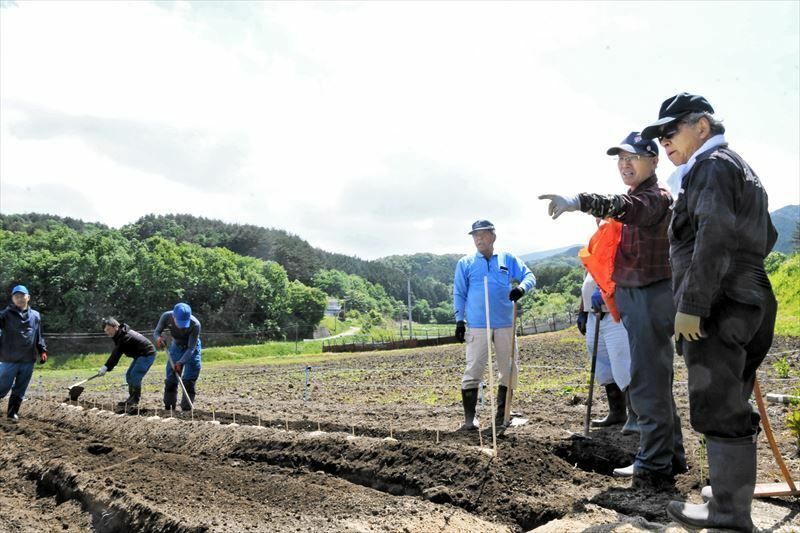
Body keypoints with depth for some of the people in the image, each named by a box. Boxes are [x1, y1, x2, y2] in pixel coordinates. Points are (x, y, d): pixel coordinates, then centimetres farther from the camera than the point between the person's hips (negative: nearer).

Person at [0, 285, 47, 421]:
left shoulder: (35, 316, 9)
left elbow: (39, 336, 16)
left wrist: (42, 351, 10)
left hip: (28, 360, 3)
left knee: (20, 390, 10)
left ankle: (13, 412, 21)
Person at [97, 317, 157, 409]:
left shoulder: (124, 337, -23)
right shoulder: (120, 335, 8)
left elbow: (116, 354, -25)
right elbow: (115, 353, 10)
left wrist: (106, 367, -23)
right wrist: (107, 367, 4)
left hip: (147, 354, -11)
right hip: (140, 355, 11)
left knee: (135, 376, -16)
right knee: (129, 375, 11)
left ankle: (134, 401, -9)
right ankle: (132, 399, 16)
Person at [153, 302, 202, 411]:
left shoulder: (195, 324, -36)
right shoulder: (166, 317, -29)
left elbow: (191, 348, -29)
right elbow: (156, 331, -13)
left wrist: (181, 362, -39)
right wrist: (158, 338, -37)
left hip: (192, 348, -3)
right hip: (176, 346, 3)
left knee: (189, 379, -8)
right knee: (171, 378, 3)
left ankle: (186, 408, -1)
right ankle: (169, 407, 13)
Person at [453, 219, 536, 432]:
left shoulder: (508, 259, 11)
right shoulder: (465, 263, 8)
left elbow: (529, 275, 6)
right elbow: (459, 293, 7)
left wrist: (521, 288, -17)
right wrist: (459, 320, -1)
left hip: (505, 324, 3)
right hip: (477, 325, -2)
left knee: (509, 370, 7)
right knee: (473, 370, -8)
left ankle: (502, 414, 21)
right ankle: (469, 417, -3)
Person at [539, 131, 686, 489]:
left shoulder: (656, 198, -14)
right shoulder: (636, 198, 18)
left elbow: (625, 207, -36)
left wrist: (579, 202, -53)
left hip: (650, 297, -10)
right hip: (633, 297, 10)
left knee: (647, 384, -8)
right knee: (656, 382, 17)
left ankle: (654, 469, 1)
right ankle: (671, 456, 30)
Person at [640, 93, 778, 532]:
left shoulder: (712, 166, -7)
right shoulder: (740, 168, 24)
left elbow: (714, 238, -21)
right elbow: (765, 237, 28)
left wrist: (691, 305, -23)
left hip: (717, 309, -10)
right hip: (748, 304, 10)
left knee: (718, 411, -6)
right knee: (732, 409, 13)